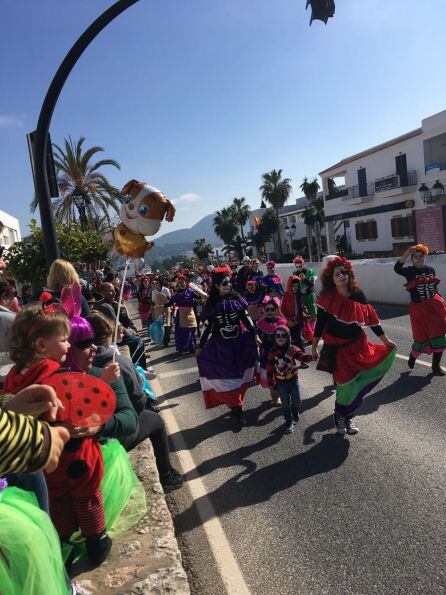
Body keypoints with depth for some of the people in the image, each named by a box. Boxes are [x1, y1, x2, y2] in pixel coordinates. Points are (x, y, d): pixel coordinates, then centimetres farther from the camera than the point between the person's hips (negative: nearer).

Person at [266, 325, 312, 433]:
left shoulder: (293, 349, -10)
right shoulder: (273, 352, -11)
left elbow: (303, 357, -23)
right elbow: (269, 369, -5)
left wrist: (311, 357, -45)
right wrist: (270, 383, -3)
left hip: (293, 379, 1)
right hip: (280, 382, -1)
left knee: (297, 401, 8)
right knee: (285, 403, 5)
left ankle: (295, 412, 41)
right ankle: (289, 422, 22)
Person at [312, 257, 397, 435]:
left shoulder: (358, 295, -5)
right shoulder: (326, 297, -12)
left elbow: (371, 319, 2)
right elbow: (320, 322, -5)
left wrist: (385, 340, 6)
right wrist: (314, 347, -1)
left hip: (357, 345, 3)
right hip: (336, 348, -3)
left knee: (356, 384, 5)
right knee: (345, 383, 2)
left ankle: (346, 416, 27)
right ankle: (340, 416, 29)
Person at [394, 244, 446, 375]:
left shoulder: (431, 269, 6)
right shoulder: (409, 271, -6)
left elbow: (435, 287, 15)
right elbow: (397, 268, -28)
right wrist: (407, 254, -36)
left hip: (435, 306, 4)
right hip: (419, 308, -4)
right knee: (422, 336, 3)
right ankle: (413, 355, 34)